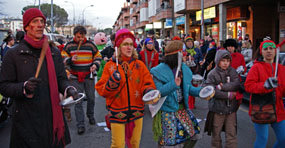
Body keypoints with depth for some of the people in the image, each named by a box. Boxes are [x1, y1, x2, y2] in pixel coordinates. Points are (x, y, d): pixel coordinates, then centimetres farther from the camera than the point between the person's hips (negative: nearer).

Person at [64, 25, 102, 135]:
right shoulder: (69, 46, 1)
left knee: (91, 98, 10)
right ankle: (80, 124, 3)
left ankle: (90, 115, 38)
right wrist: (70, 59, -16)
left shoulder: (90, 45, 4)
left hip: (89, 77, 2)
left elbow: (98, 56, 13)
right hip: (75, 78, -1)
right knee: (78, 100, -3)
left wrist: (95, 65, -5)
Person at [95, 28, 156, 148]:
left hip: (136, 111, 2)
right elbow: (101, 90, -4)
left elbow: (148, 83, 3)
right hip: (117, 113, -2)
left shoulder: (139, 65, 3)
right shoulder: (110, 65, -2)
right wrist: (112, 83, -22)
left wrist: (148, 90, -19)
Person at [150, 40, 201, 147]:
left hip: (183, 109, 7)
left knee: (192, 135, 12)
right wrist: (173, 85, -32)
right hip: (167, 111, -7)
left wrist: (200, 91, -7)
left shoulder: (184, 69, 6)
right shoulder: (159, 71, -15)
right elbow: (158, 92, -20)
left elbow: (188, 87, 10)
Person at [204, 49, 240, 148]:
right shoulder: (212, 74, -6)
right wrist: (228, 95, -15)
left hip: (231, 108, 2)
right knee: (216, 134, 11)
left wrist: (221, 86, -19)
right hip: (217, 108, -2)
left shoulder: (232, 71, 3)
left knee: (231, 134, 6)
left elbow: (236, 85, -11)